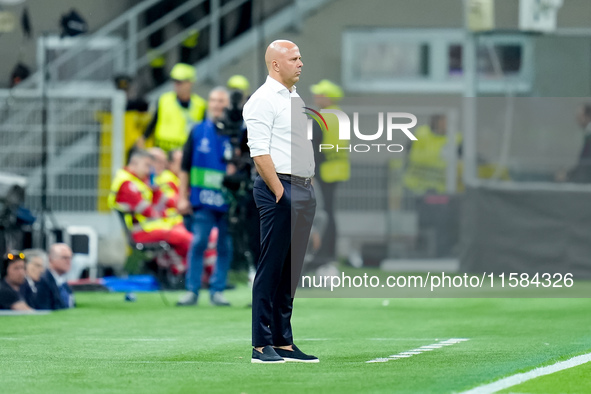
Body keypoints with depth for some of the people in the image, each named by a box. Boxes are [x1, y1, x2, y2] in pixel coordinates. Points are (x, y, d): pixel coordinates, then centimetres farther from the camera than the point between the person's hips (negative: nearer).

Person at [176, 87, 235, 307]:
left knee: (225, 246, 3)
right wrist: (183, 197, 6)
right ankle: (192, 291, 0)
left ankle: (217, 291, 11)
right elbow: (185, 167, 10)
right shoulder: (198, 132, 8)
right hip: (203, 199, 0)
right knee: (198, 244, -5)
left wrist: (237, 169, -14)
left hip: (228, 198, 0)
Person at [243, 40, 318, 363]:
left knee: (291, 271, 9)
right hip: (279, 189, -9)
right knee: (271, 268, -7)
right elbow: (259, 152, -16)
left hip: (305, 189, 9)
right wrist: (280, 193, -19)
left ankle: (283, 342, 13)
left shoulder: (296, 98, 20)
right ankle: (261, 345, -6)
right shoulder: (263, 100, -9)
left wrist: (309, 189, 16)